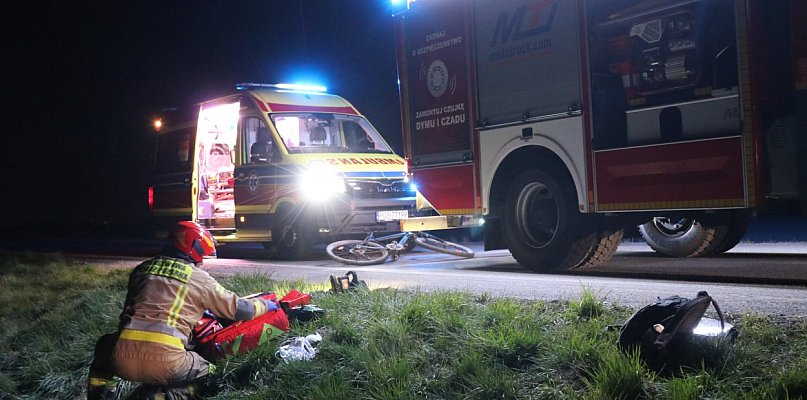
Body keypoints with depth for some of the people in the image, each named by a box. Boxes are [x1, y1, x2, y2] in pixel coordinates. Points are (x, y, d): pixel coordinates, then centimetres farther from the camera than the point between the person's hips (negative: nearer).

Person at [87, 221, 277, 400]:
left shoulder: (141, 269, 21)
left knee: (106, 344, 39)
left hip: (123, 360, 5)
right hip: (165, 361, -5)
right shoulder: (199, 278, 8)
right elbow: (238, 309, 16)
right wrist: (265, 304, 36)